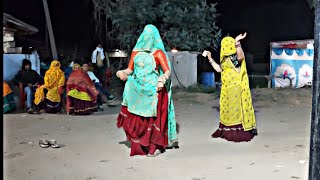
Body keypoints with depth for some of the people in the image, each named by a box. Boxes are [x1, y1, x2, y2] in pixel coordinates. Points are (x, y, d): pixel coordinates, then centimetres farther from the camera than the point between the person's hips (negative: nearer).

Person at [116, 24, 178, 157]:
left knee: (153, 118, -2)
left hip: (153, 90, -4)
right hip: (137, 90, 4)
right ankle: (139, 146, 16)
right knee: (137, 119, 4)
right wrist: (123, 73, -8)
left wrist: (162, 80, -25)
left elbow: (167, 71, -6)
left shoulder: (158, 52, 0)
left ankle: (155, 146, 9)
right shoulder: (136, 52, 13)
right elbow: (130, 69, 13)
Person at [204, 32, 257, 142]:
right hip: (227, 88, 9)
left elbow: (241, 56, -33)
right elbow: (219, 69, 22)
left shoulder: (235, 56, -10)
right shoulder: (225, 58, 17)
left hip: (236, 88, -9)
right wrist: (210, 59, 27)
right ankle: (227, 131, 24)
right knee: (228, 109, 14)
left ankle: (240, 132, -1)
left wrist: (237, 42, -45)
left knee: (237, 108, -6)